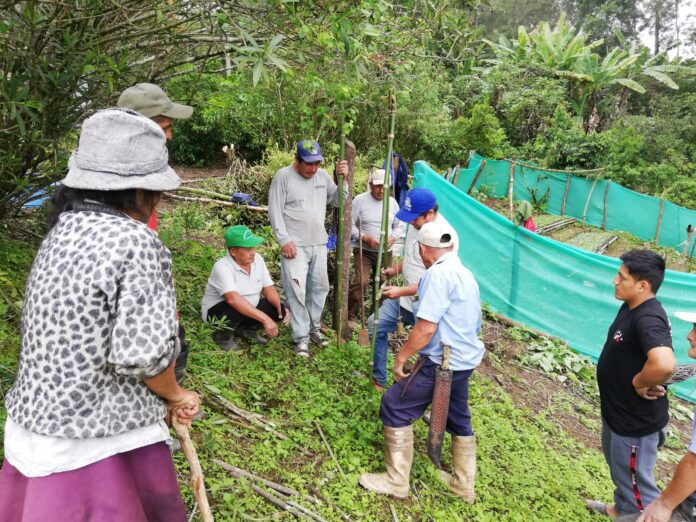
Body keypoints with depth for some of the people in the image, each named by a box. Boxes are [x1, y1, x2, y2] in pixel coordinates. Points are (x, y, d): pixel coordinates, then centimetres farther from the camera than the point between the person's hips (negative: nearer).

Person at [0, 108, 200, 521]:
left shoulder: (65, 231, 2)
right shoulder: (137, 243, -23)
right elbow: (142, 354, -27)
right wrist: (176, 395, -6)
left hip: (39, 419, 8)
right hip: (97, 444, -8)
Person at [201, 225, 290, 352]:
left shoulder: (257, 259, -8)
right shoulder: (222, 267, -28)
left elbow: (268, 289, -3)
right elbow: (233, 299, -42)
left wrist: (281, 307, -23)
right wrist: (265, 319, -46)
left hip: (248, 309, 6)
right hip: (217, 311, -6)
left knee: (280, 310, -12)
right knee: (237, 308, -37)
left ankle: (247, 329, 9)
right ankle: (224, 338, -7)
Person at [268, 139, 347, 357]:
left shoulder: (323, 175, 7)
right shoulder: (283, 176, -8)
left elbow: (337, 201, 11)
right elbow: (275, 211, -10)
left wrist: (343, 180, -4)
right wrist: (284, 240, -16)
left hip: (319, 244, 6)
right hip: (295, 245, -6)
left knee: (319, 287, 14)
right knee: (297, 292, -5)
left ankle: (313, 328, 30)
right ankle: (301, 338, 4)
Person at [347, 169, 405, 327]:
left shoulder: (392, 202, 5)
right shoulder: (360, 200, -7)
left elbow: (399, 226, 12)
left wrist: (393, 237, -9)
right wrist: (364, 238, -19)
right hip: (364, 251, -4)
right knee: (361, 281, -20)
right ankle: (351, 316, -4)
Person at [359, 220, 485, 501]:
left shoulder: (438, 274, -19)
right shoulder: (464, 273, 11)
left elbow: (426, 328, -25)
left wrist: (401, 357, -12)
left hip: (442, 362, -10)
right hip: (465, 359, 10)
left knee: (394, 407, 0)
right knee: (459, 419, 22)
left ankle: (396, 481, 10)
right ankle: (464, 484, 37)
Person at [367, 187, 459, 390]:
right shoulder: (416, 224, 0)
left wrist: (401, 291, -27)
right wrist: (395, 269, 1)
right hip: (405, 298, 9)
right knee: (376, 324, 11)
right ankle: (379, 379, 25)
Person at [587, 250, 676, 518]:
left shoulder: (649, 319, -30)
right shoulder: (630, 307, 0)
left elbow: (664, 364, -48)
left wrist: (640, 383, -29)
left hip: (636, 421, -10)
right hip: (617, 410, 10)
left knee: (635, 480, 10)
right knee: (619, 468, 31)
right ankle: (622, 509, 54)